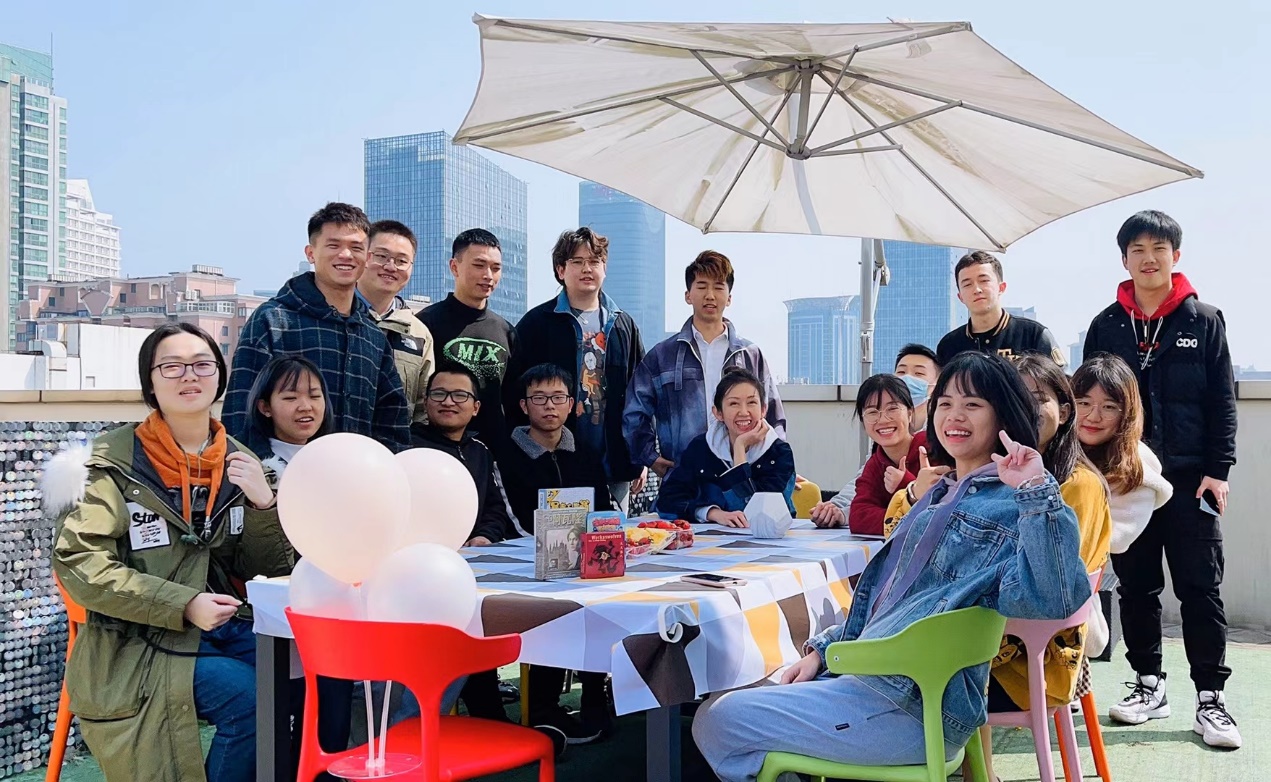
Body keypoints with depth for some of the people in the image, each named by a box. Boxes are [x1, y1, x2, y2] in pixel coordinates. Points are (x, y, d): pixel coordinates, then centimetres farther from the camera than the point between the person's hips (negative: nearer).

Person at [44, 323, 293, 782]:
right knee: (249, 695, -26)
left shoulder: (237, 462, 8)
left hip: (226, 627, 4)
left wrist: (263, 504, -12)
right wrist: (184, 605, -22)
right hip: (138, 642, -4)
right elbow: (80, 565, -13)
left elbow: (266, 571, 7)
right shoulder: (116, 462, -6)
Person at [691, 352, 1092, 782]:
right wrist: (823, 648, 15)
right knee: (717, 709, 11)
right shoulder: (941, 497, 19)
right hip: (867, 676, 9)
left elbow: (1050, 600, -28)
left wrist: (1038, 490, -31)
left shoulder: (1015, 506, -8)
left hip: (910, 707, -9)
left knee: (720, 723, -9)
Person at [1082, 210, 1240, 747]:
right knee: (1136, 586, 8)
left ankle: (1210, 700, 7)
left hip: (1190, 478, -2)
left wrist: (1217, 470, -7)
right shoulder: (1105, 327, 8)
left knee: (1200, 587, 0)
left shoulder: (1204, 320, 3)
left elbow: (1223, 401, 1)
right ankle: (1149, 686, 20)